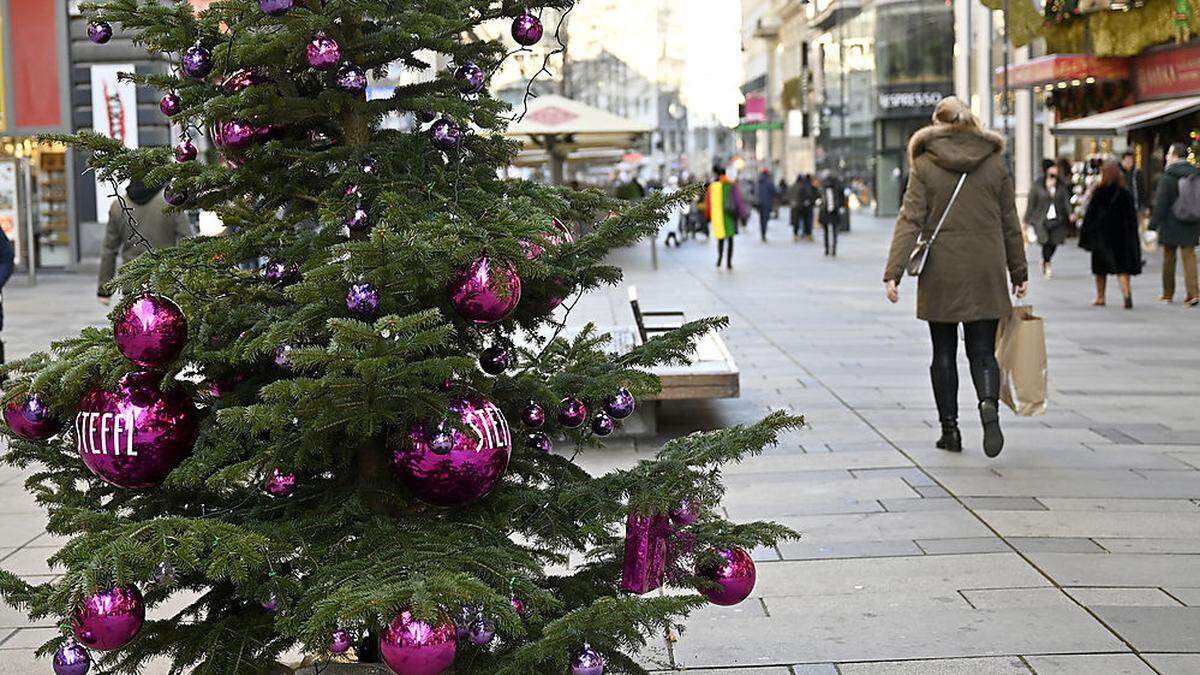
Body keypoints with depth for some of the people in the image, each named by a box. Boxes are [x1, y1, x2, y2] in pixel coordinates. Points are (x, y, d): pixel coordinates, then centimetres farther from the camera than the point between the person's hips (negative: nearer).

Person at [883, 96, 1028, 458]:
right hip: (986, 272, 1)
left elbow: (910, 220, -9)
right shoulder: (995, 162, 4)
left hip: (940, 272, -1)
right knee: (982, 351, 6)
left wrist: (893, 272, -10)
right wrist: (1019, 272, 14)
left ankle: (950, 429, 12)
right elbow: (1010, 224, 8)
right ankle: (989, 404, -22)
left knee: (944, 353, 10)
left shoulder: (924, 165, -3)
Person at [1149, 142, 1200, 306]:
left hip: (1171, 224, -4)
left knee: (1169, 258, 9)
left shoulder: (1167, 177, -12)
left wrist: (1154, 225, -12)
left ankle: (1168, 294, 18)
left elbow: (1160, 204, -15)